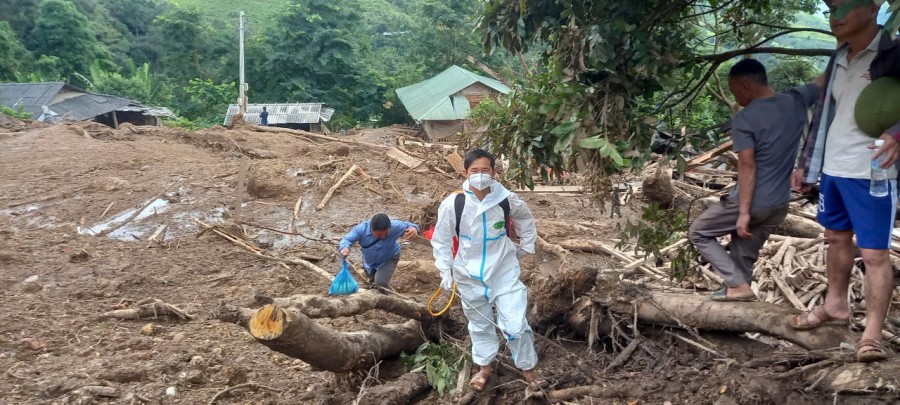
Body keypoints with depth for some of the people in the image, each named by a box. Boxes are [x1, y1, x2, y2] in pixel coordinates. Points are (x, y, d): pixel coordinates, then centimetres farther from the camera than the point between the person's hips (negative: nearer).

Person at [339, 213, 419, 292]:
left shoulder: (395, 226, -37)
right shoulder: (362, 229, -36)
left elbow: (407, 225, -21)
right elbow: (347, 239, -35)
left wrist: (413, 228, -47)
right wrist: (345, 247, -61)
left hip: (389, 260, -2)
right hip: (369, 261, 3)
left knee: (381, 285, -21)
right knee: (373, 283, 27)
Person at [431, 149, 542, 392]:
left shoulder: (508, 200, -13)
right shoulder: (453, 204, -16)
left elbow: (527, 223, 10)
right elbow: (441, 240, -3)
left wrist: (523, 250, 10)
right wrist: (446, 272, -3)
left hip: (505, 273, -1)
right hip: (470, 276, 1)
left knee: (515, 325, -2)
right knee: (480, 324, 19)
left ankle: (529, 369, 22)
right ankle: (484, 368, 41)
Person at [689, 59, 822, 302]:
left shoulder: (744, 120, -17)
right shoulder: (796, 101, 0)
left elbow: (747, 167, -21)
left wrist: (744, 212, -21)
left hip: (752, 202, -7)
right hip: (779, 205, 7)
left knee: (699, 233, 11)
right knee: (745, 253, 21)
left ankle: (738, 285, 3)